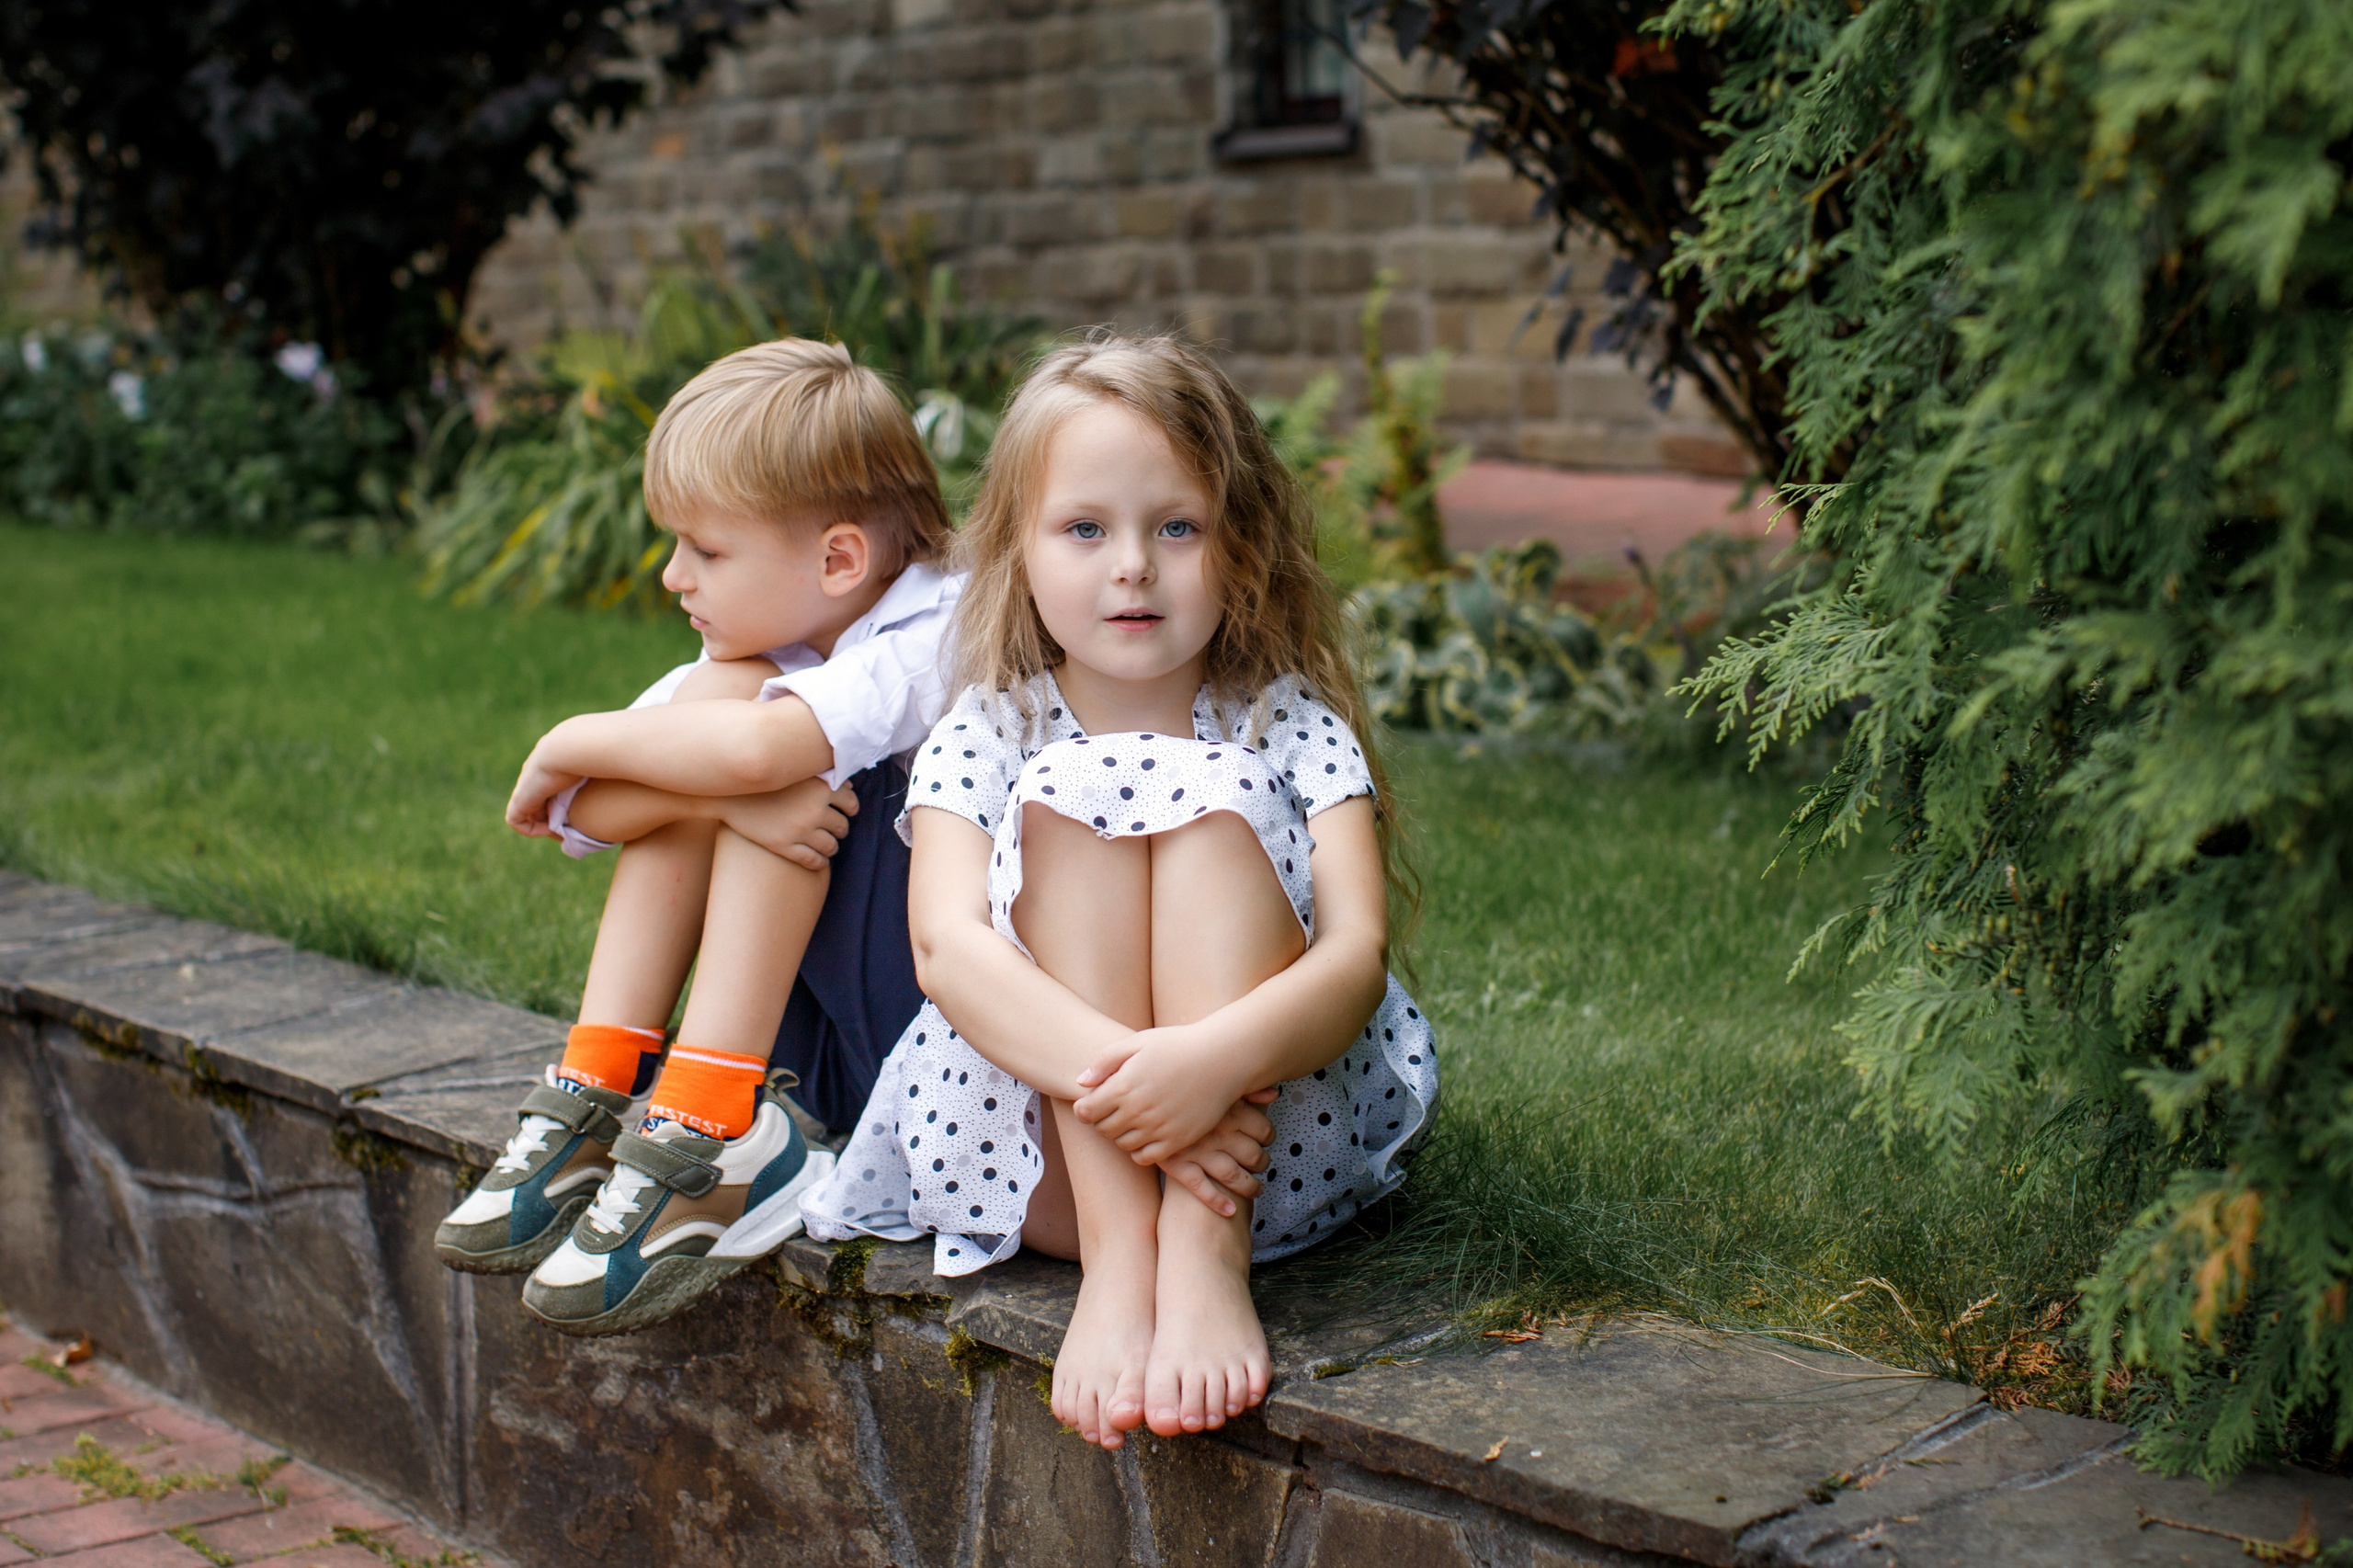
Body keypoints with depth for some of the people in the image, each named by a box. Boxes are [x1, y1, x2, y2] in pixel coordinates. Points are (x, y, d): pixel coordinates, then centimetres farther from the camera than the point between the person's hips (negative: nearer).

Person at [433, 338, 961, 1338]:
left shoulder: (938, 645, -17)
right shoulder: (766, 647, 7)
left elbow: (751, 750, -38)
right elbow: (578, 810, -3)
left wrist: (570, 743, -19)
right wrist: (721, 798, -24)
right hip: (826, 1047, 8)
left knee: (732, 705, -20)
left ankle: (707, 1138, -23)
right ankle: (595, 1102, -8)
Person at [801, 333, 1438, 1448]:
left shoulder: (1293, 728, 1)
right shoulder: (984, 739, 2)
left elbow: (1356, 954, -16)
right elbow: (947, 945, -17)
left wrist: (1209, 1060, -39)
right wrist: (1112, 1072, -37)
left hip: (1269, 1135, 0)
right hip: (1032, 1140, 1)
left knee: (1212, 794, -20)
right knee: (1071, 792, -19)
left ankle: (1207, 1258, -35)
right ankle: (1114, 1260, -34)